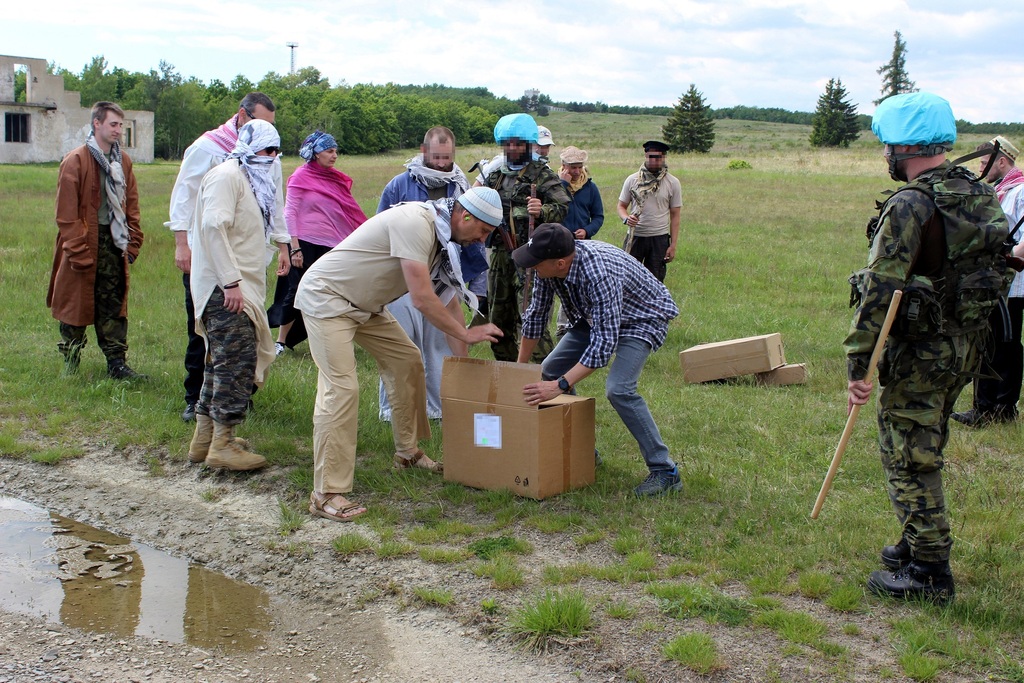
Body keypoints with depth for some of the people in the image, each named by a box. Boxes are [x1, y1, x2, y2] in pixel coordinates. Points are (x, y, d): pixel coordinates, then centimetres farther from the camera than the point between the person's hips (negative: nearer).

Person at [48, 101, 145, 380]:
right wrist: (78, 250, -15)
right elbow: (66, 213, -12)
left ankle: (116, 362, 10)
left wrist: (132, 242, 5)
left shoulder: (123, 162, 9)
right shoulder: (75, 161, -10)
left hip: (113, 243, 5)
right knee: (75, 303, 6)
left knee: (114, 306, 6)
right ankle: (70, 361, 19)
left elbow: (131, 206, 14)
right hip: (84, 243, -5)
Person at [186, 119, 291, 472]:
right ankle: (223, 444, -8)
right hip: (225, 288, -11)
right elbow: (214, 227, -22)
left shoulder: (252, 180, 22)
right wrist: (230, 281, -25)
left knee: (223, 360, 13)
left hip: (237, 285, 11)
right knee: (237, 359, -12)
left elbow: (268, 216, 42)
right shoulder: (227, 175, -11)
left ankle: (205, 438, 19)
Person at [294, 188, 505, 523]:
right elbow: (422, 299, -30)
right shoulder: (415, 223, -27)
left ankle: (408, 453, 27)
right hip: (326, 297, -10)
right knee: (341, 388, -18)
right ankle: (326, 495, -17)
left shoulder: (442, 234, 4)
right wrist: (466, 333, -20)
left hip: (364, 303, 10)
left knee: (407, 360, 12)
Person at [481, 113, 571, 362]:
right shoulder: (495, 176, 14)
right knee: (499, 320, 14)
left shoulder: (542, 175, -3)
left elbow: (563, 206, -13)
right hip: (500, 255, 7)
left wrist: (542, 211, -32)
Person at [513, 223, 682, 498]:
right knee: (550, 370, 5)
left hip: (643, 318, -8)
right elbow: (535, 315, -2)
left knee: (618, 388, -28)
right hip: (596, 317, 8)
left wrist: (561, 385, -45)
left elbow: (604, 342, -41)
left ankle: (664, 471, -18)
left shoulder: (599, 274, -41)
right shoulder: (549, 266, -18)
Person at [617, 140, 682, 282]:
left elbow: (675, 215, 2)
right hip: (634, 237, 0)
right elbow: (621, 206, 8)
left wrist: (673, 245, -2)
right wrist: (626, 218, -17)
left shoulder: (672, 183, 0)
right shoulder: (632, 180, 1)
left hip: (659, 238, 0)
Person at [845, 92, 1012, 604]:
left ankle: (928, 572, 8)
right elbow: (993, 268, 15)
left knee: (908, 460, 2)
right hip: (965, 347, 9)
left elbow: (881, 290, -23)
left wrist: (858, 363, -21)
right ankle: (921, 545, 34)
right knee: (924, 453, 21)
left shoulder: (911, 205, -21)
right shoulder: (980, 196, 7)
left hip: (920, 352, -9)